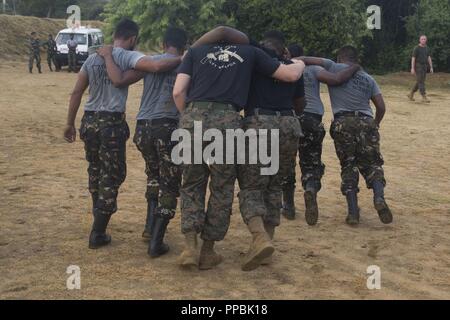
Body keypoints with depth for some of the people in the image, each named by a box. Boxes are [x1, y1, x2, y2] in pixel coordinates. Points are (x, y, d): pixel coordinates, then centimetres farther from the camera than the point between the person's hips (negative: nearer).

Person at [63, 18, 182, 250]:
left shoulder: (93, 57, 12)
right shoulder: (128, 56, -6)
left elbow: (76, 93, 10)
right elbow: (156, 66, -25)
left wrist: (70, 124, 16)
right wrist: (182, 59, -11)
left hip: (90, 121, 6)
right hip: (112, 123, -6)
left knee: (95, 170, 22)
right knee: (113, 175, 3)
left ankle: (98, 217, 38)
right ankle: (97, 234, 6)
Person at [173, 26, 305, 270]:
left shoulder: (196, 51, 22)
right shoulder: (249, 51, 21)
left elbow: (178, 92, 8)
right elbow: (291, 75, 21)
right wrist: (300, 64, 43)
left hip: (193, 118, 1)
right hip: (227, 122, -1)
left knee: (192, 184, 15)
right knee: (222, 188, 12)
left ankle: (190, 247, 6)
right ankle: (208, 251, 18)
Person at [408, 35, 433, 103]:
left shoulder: (427, 48, 10)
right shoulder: (416, 48, -9)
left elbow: (429, 58, 9)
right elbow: (413, 58, -10)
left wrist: (431, 68, 2)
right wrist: (412, 68, -17)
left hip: (424, 67, 7)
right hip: (418, 66, -7)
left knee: (420, 82, 10)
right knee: (421, 82, -12)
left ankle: (411, 94, 26)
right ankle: (424, 97, -13)